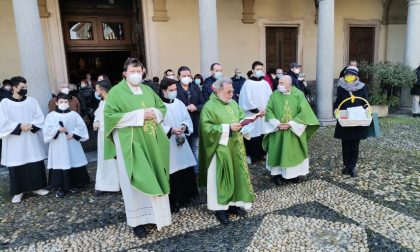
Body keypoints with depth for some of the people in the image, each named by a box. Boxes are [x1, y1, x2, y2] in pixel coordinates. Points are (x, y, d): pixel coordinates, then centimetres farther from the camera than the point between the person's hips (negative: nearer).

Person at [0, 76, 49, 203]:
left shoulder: (32, 101, 5)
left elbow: (40, 117, 0)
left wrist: (31, 125, -17)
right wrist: (19, 126, -19)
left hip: (32, 139, 2)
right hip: (15, 141, -2)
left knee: (36, 163, 6)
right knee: (17, 166, 2)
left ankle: (37, 187, 20)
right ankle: (18, 191, 14)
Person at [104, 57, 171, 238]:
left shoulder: (147, 90, 12)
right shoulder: (116, 92, -4)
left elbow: (162, 108, 17)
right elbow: (110, 115, -15)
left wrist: (154, 113, -7)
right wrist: (139, 115, -19)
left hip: (151, 142, 5)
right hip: (130, 143, -5)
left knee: (154, 178, 10)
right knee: (136, 181, 0)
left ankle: (156, 213, 25)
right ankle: (137, 219, 12)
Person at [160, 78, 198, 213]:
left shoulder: (179, 103, 8)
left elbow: (187, 119, 11)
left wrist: (184, 126, -9)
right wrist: (171, 130, -21)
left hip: (181, 142, 6)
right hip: (167, 144, -6)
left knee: (186, 170, 11)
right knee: (172, 172, -2)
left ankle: (185, 197, 30)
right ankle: (173, 202, 13)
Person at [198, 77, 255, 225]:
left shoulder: (233, 103, 11)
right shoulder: (209, 106, -11)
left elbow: (242, 116, 19)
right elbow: (206, 127, -18)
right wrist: (228, 128, -21)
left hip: (236, 147, 7)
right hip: (220, 149, -7)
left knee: (237, 174, 11)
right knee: (221, 177, 0)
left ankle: (234, 203, 25)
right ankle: (220, 208, 13)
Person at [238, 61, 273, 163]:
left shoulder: (265, 83, 10)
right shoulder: (248, 83, -5)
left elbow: (270, 98, 7)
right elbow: (247, 100, -10)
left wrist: (266, 109, -7)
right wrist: (257, 110, -11)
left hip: (265, 114, 4)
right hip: (252, 115, -4)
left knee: (263, 133, 4)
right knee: (252, 134, -2)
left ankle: (261, 153, 18)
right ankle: (250, 155, 8)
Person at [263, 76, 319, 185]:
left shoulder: (299, 95, -5)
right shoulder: (274, 95, 0)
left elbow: (304, 112, -10)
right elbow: (269, 110, -3)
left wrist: (291, 124, -17)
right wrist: (276, 123, -15)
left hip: (294, 131, -1)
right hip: (277, 131, 1)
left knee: (294, 151, 9)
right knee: (277, 151, 5)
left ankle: (295, 172, 25)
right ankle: (277, 173, 17)